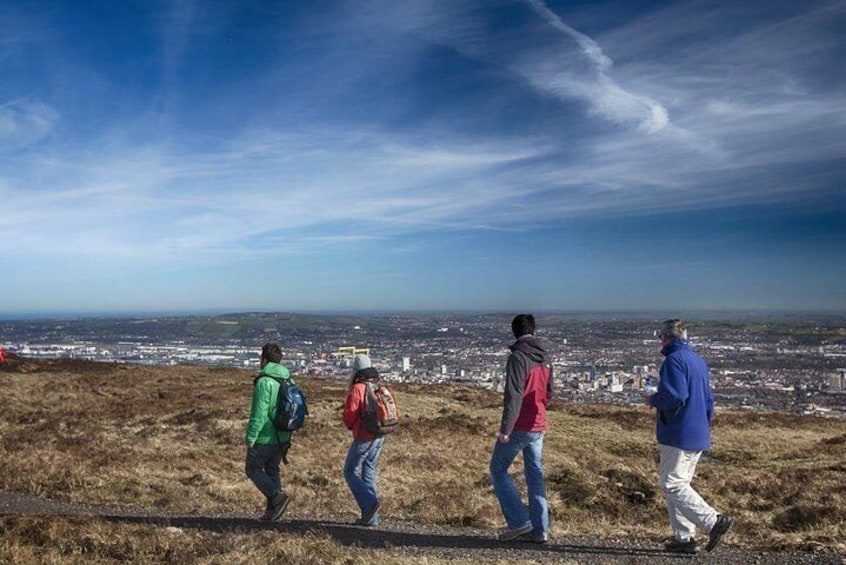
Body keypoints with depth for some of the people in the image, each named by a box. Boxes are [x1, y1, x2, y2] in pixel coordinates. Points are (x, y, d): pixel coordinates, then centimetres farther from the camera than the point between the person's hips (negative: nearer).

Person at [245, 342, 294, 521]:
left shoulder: (264, 382, -19)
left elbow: (258, 414, -21)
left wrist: (250, 438, -15)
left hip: (264, 438, -7)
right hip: (282, 438, 7)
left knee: (253, 470, 8)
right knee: (272, 471, 17)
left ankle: (277, 497, -6)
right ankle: (271, 510, 19)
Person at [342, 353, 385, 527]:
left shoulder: (357, 389, -14)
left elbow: (349, 416, -13)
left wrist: (351, 426, 8)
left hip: (364, 438, -7)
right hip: (380, 437, 7)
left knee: (350, 472, 6)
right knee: (369, 473, 13)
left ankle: (371, 503, -11)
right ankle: (371, 517, 13)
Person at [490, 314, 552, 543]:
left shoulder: (518, 356, -15)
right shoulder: (544, 358, 9)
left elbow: (513, 395, -21)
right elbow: (549, 391, 17)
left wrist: (505, 428, -19)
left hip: (519, 427, -7)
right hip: (539, 426, 7)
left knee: (498, 470, 6)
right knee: (535, 475, 11)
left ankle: (519, 522, 2)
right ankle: (540, 529, 13)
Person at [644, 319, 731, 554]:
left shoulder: (674, 360, -14)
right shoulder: (699, 360, 16)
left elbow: (675, 397, -24)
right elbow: (708, 400, 20)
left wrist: (652, 400, -6)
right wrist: (705, 427, 28)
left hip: (678, 435, -10)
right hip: (699, 436, 10)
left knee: (672, 484, -6)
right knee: (679, 483, 14)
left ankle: (713, 521, -10)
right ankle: (684, 537, 14)